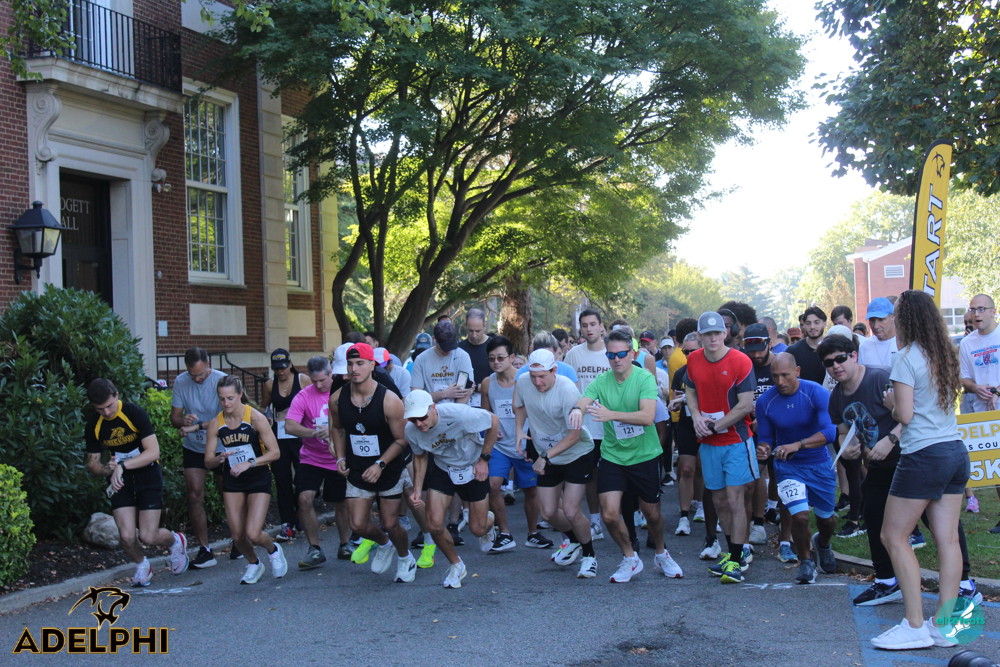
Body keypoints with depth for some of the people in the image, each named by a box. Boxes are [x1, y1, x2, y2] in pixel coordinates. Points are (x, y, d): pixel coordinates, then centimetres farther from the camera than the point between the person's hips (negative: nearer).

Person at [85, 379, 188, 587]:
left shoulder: (135, 413, -17)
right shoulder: (93, 425, -4)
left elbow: (153, 452, -20)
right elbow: (92, 463, 3)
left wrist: (122, 465, -29)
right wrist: (108, 470, -19)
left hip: (147, 475, -3)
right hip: (120, 481, 3)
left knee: (148, 536, -9)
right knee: (127, 537, -11)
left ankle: (176, 541, 27)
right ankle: (142, 565, 23)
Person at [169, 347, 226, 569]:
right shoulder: (180, 382, -7)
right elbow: (174, 416, -4)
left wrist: (197, 426, -35)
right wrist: (182, 421, -28)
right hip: (193, 448, 3)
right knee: (194, 496, -6)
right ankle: (204, 550, 1)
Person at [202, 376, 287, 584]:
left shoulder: (255, 418, -15)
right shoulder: (216, 423, -5)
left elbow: (275, 453, -16)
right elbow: (208, 462, -2)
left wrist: (249, 463, -27)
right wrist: (220, 459, -24)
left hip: (259, 479, -3)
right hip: (232, 482, 4)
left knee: (253, 534, -14)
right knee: (237, 536, 3)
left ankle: (273, 550, 21)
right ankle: (254, 565, 34)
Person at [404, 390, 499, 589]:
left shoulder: (458, 414, -35)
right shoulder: (411, 431, -21)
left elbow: (494, 422, -17)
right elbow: (420, 457, 2)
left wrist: (484, 459, -14)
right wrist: (417, 489, -8)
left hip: (473, 468, -2)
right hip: (442, 470, 3)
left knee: (478, 529, 5)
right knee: (435, 525, -12)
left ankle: (489, 521, 46)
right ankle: (456, 565, 16)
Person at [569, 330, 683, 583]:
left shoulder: (645, 378, -14)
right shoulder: (601, 381, -4)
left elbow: (647, 417, -27)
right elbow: (584, 400, -20)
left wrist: (611, 414, -40)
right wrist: (577, 409, -45)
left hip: (644, 455, -2)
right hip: (612, 455, 2)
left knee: (652, 513, 11)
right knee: (609, 514, -8)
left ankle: (661, 555, 41)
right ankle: (630, 559, 18)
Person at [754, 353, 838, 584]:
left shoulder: (817, 393, -18)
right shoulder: (765, 401, -11)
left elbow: (830, 431, -28)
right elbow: (765, 438, -1)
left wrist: (797, 445, -41)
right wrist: (764, 449, -25)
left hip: (819, 464, 0)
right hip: (788, 466, 0)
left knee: (826, 518, 15)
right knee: (800, 515, -18)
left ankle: (823, 544, 52)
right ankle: (806, 561, 10)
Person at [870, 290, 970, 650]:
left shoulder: (907, 357, -11)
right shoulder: (947, 354, 11)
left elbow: (905, 415, -14)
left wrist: (890, 401, 6)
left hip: (924, 455, -8)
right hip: (956, 452, 8)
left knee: (894, 536, 0)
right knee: (947, 539, 6)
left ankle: (915, 627, -2)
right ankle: (944, 624, 9)